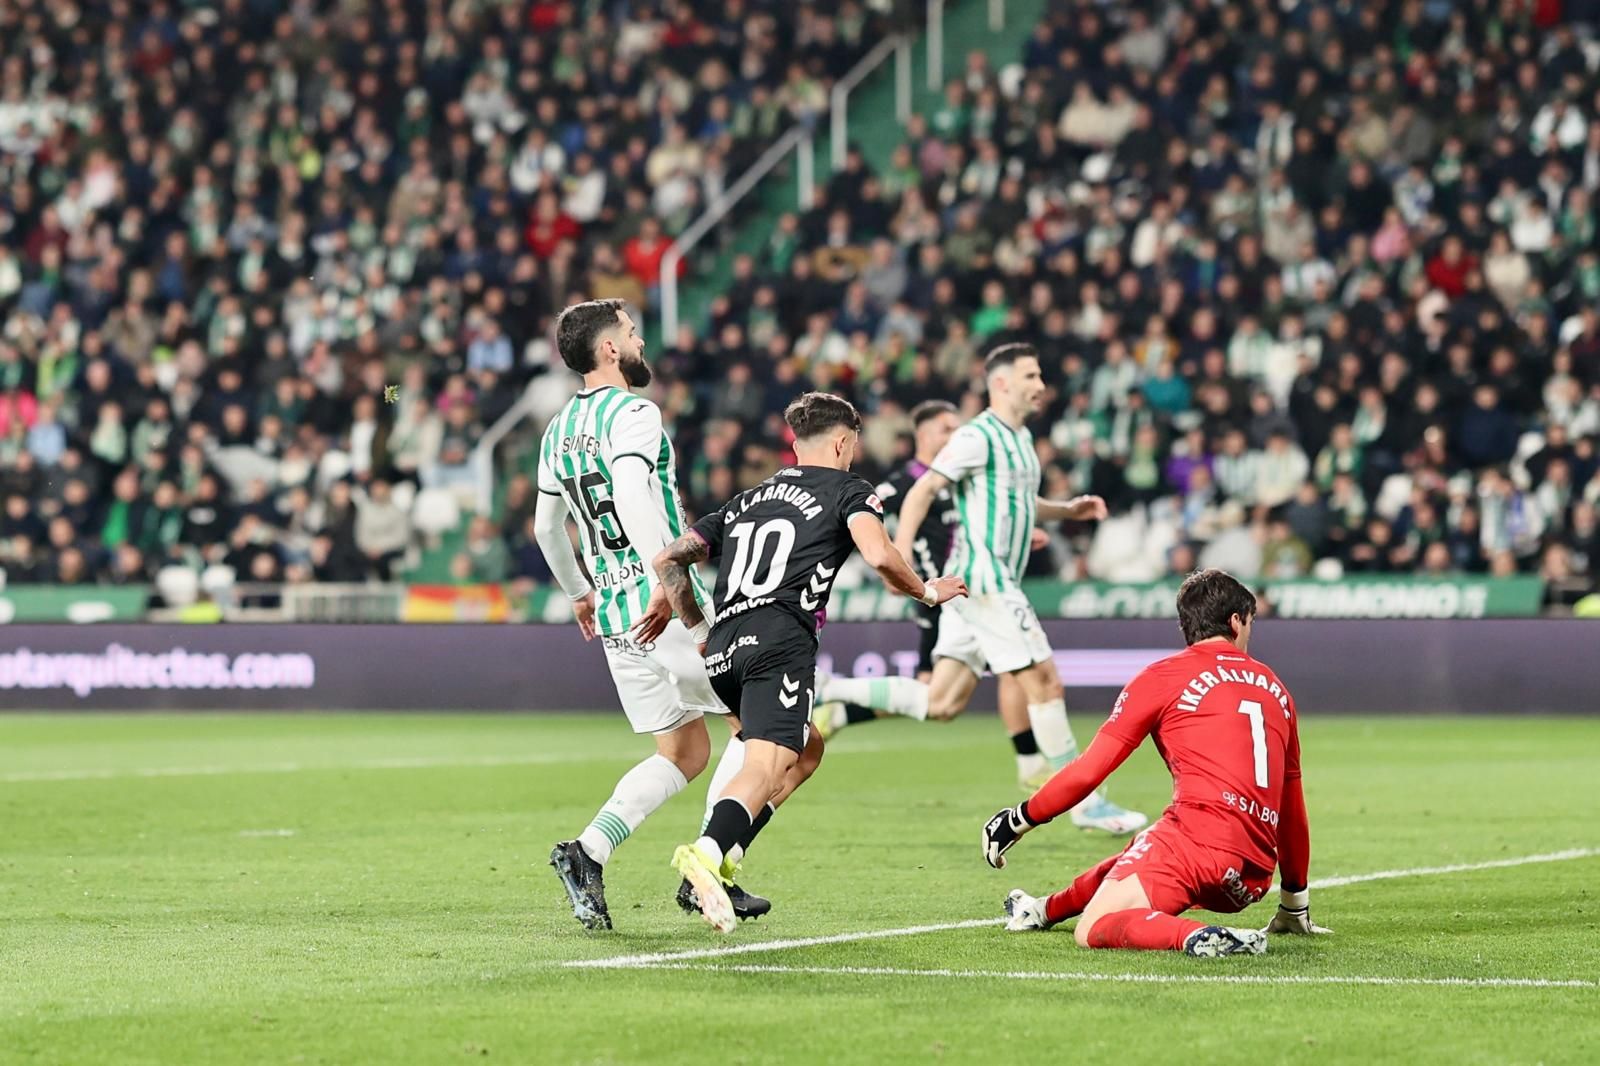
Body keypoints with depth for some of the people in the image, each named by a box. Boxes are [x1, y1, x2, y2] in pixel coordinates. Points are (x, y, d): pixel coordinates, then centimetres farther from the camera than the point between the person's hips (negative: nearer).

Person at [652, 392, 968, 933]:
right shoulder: (848, 490, 13)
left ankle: (723, 859, 10)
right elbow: (879, 555, -7)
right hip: (780, 639, -7)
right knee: (767, 766, -19)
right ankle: (707, 852, -47)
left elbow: (668, 559, 26)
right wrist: (928, 591, 10)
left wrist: (699, 630, 31)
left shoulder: (747, 500, 30)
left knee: (806, 747, 25)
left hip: (722, 646, 7)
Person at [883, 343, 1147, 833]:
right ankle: (1086, 803, -3)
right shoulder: (978, 438, -11)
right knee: (1045, 683, -8)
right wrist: (901, 553, -27)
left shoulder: (1020, 437, 18)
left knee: (942, 703, 4)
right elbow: (922, 491, -15)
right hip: (984, 580, -10)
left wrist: (1068, 509, 17)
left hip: (992, 583, 10)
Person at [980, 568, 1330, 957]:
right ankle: (1045, 909, 43)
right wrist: (1296, 905, 39)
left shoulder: (1164, 676, 7)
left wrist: (1020, 819, 17)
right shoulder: (1274, 688, 22)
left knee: (1091, 932, -10)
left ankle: (1196, 936, -33)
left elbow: (1088, 771, 4)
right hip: (1254, 877, 7)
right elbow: (1292, 808, 29)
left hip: (1198, 834, -7)